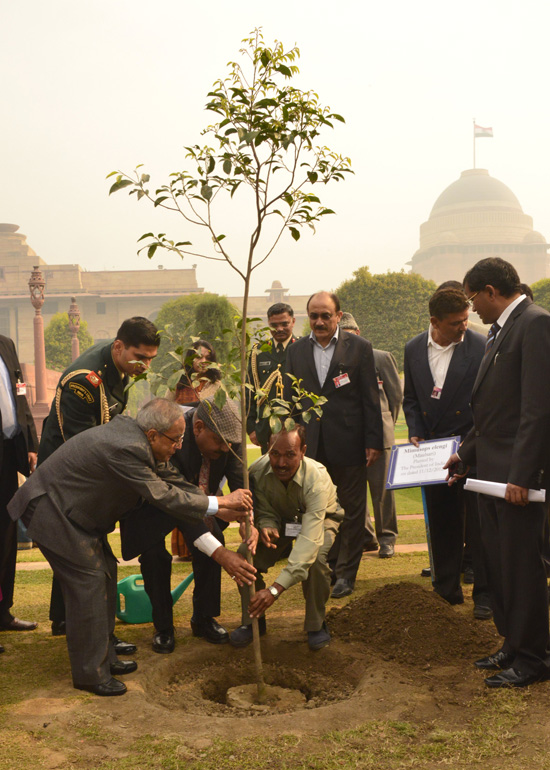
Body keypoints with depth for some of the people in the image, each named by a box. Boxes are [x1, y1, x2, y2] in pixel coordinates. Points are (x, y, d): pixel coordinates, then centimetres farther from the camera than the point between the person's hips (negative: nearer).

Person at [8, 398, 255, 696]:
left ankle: (104, 656, 27)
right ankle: (90, 673, 6)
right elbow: (163, 496, -27)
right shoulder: (125, 449, -32)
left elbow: (175, 482, 1)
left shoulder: (138, 438, -3)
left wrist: (222, 511, -5)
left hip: (77, 510, 10)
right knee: (88, 582, -7)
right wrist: (221, 503, -21)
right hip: (51, 511, -10)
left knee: (105, 573, 14)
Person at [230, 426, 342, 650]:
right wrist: (266, 526, -39)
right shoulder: (257, 471, -26)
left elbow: (310, 539, -48)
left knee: (315, 558, -35)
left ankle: (316, 624, -6)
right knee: (245, 553, -22)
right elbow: (265, 512, -10)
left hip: (321, 518, -3)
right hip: (281, 520, 3)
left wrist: (276, 589, -55)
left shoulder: (317, 478, -40)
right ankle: (252, 621, 3)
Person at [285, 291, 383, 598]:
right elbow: (290, 399, 12)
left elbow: (371, 398, -2)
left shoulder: (359, 347, -1)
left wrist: (373, 442, -6)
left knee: (352, 511, 7)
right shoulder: (296, 351, 8)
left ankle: (346, 574, 19)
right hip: (311, 446, 2)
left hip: (349, 444, -2)